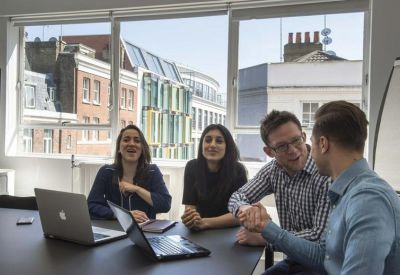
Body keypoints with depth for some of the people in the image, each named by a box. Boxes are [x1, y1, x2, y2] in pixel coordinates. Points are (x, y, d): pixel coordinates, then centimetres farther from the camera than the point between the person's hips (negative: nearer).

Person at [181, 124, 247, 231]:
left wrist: (204, 222, -30)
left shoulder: (237, 170, -13)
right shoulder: (192, 167, -7)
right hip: (200, 231, 2)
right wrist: (192, 219, -30)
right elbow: (190, 206, -8)